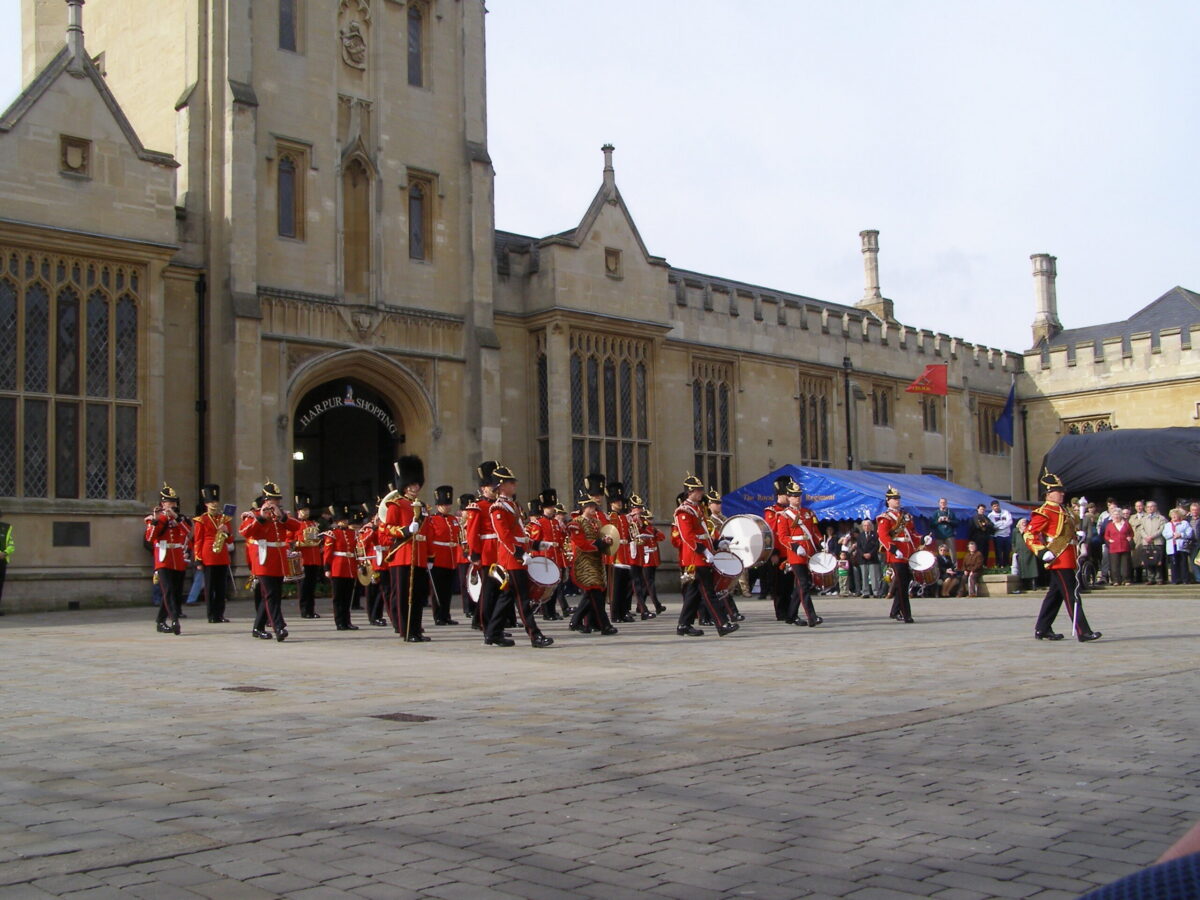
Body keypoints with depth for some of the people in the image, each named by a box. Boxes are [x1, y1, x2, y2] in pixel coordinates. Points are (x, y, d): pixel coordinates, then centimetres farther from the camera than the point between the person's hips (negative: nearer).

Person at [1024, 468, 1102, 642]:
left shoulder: (1065, 511, 18)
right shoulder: (1044, 512, -10)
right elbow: (1029, 535, -15)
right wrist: (1042, 552, -22)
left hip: (1068, 560, 10)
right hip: (1059, 560, -10)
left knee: (1055, 595, 13)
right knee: (1071, 595, -11)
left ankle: (1042, 630, 20)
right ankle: (1083, 632, -12)